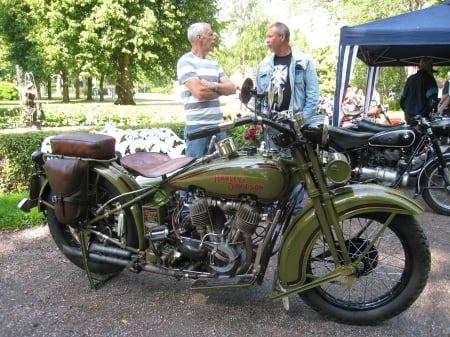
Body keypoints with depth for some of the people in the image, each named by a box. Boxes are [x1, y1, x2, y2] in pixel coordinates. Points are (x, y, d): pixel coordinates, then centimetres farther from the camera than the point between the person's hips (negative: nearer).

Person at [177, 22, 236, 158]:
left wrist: (213, 86, -12)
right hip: (197, 125, -7)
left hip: (218, 124, 7)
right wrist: (221, 90, 1)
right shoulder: (185, 61, -5)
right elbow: (199, 92, -17)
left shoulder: (214, 64, 18)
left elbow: (232, 88, 8)